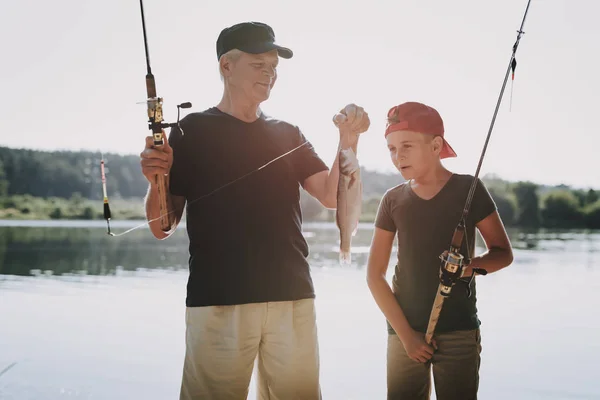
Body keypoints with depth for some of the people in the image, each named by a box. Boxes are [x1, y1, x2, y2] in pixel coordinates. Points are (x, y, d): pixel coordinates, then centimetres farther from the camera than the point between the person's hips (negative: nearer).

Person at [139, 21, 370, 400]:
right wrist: (156, 181, -18)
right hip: (217, 300, -3)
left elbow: (332, 196, 4)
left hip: (293, 297, 4)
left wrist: (348, 141, -11)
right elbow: (163, 227, 2)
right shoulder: (193, 131, 4)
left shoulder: (288, 134, 16)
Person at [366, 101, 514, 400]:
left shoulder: (468, 188, -4)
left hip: (459, 331, -2)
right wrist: (405, 332, -5)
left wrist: (470, 265, -19)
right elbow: (375, 274, 3)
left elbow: (503, 253, 3)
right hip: (403, 330, 2)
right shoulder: (393, 200, 3)